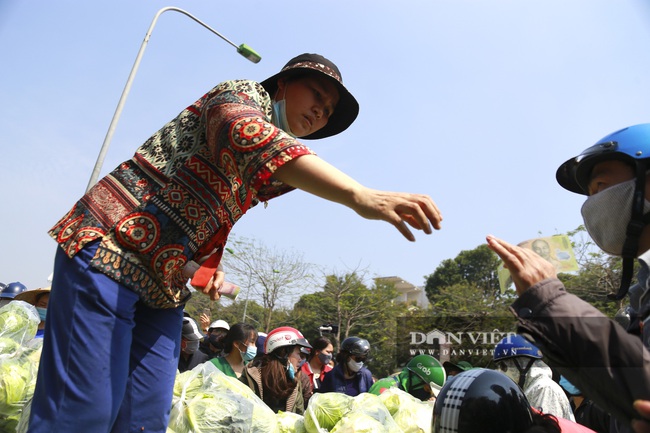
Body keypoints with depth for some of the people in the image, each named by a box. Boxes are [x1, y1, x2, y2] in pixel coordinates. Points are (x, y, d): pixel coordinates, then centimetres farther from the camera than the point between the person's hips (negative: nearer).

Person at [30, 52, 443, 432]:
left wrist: (210, 266, 4)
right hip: (110, 247, -8)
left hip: (164, 284, 8)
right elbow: (252, 140, -31)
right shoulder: (243, 94, -5)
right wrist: (360, 196, -42)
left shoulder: (265, 178, 19)